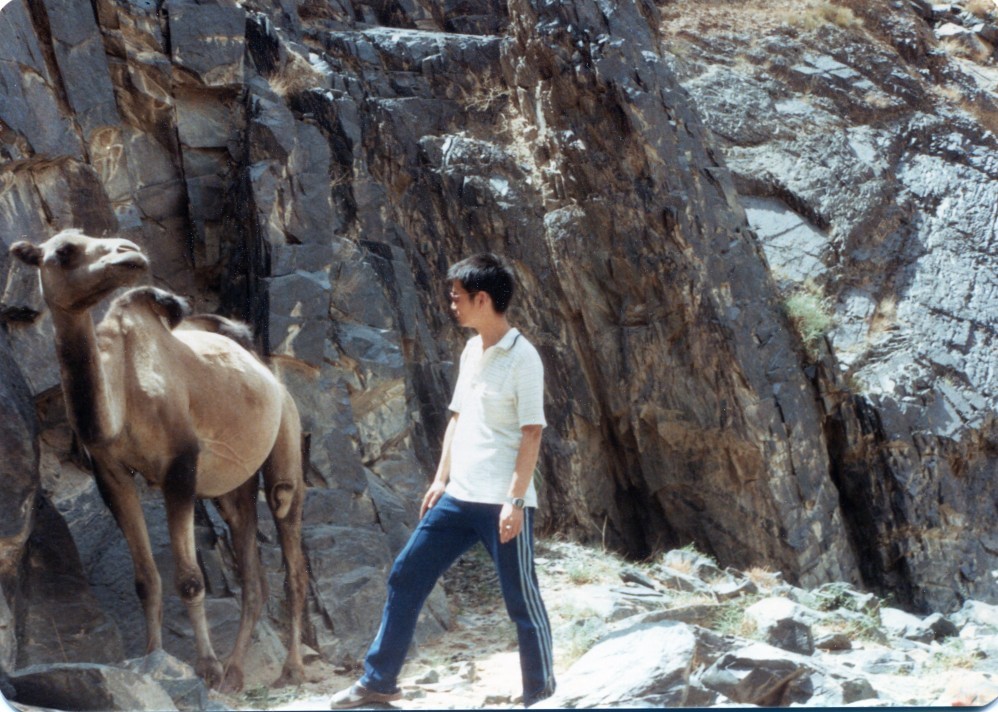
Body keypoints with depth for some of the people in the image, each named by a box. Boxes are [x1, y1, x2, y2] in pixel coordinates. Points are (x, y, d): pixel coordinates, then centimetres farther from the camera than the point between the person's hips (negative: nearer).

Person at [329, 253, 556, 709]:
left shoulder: (522, 357, -13)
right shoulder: (471, 351, 12)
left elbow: (532, 433, -16)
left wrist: (515, 500, -20)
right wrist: (440, 480, 15)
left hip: (503, 502, -8)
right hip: (459, 498, 8)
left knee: (522, 601, 0)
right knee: (406, 577, 8)